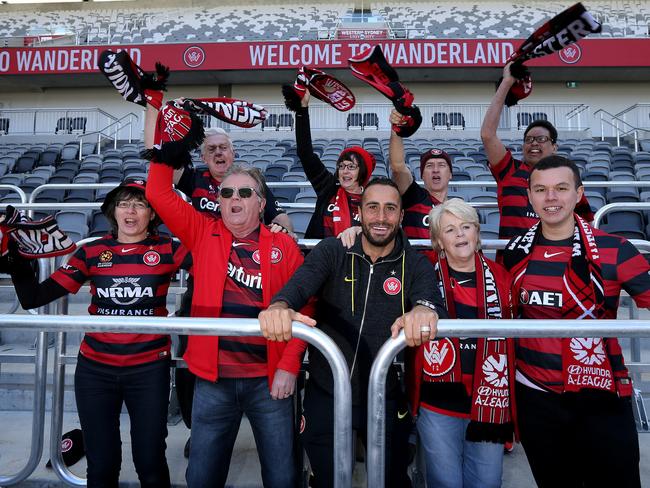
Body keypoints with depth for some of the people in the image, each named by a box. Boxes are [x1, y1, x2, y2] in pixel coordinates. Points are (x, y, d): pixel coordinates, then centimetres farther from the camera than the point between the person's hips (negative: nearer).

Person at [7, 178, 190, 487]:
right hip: (95, 370, 2)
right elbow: (34, 297, -2)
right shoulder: (92, 253, 0)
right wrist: (15, 255, -10)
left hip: (149, 369, -2)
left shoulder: (167, 250, -5)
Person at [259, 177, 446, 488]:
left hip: (385, 399, 1)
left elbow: (432, 299, -23)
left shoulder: (416, 265, -5)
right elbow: (300, 284, -23)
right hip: (325, 394, 0)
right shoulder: (332, 251, -6)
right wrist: (279, 306, -46)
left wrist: (425, 310, -49)